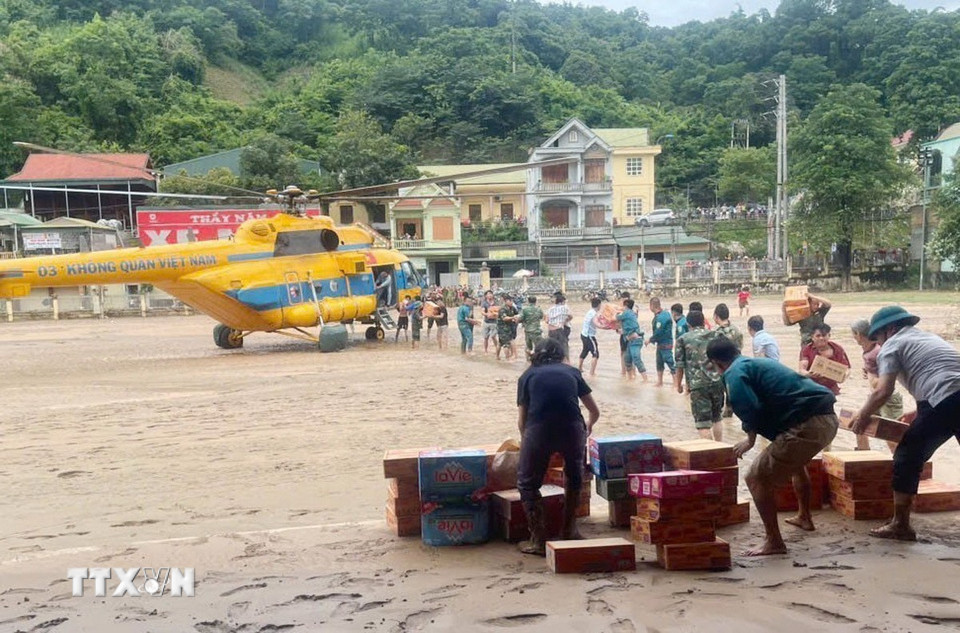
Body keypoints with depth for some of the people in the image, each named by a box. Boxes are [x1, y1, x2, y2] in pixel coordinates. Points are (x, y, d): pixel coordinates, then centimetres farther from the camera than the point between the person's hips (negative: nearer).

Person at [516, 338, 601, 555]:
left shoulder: (528, 376, 21)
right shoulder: (572, 372, 24)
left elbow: (521, 420, 19)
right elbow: (595, 412, 30)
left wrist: (526, 440, 39)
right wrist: (588, 426, 53)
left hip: (539, 429, -2)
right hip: (572, 429, 2)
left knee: (527, 483, 18)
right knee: (574, 477, 29)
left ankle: (538, 540, 14)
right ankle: (569, 531, 36)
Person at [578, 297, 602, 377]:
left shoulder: (590, 311, 6)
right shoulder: (594, 314, -19)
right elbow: (596, 324, -35)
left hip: (584, 334, 10)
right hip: (589, 336, -10)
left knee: (585, 351, 30)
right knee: (595, 354, -9)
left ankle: (580, 368, 48)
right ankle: (592, 372, -15)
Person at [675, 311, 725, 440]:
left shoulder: (683, 340, 2)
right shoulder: (716, 336, 9)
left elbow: (680, 365, 2)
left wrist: (678, 384, 15)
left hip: (698, 385, -4)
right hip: (718, 382, 4)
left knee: (703, 423, -1)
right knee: (716, 419, 22)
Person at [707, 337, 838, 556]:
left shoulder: (735, 373, -2)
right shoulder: (761, 362, 25)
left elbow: (750, 411, -19)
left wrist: (750, 439, 0)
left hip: (806, 426, -10)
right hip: (829, 419, 10)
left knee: (757, 479, -1)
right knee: (795, 461, 39)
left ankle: (774, 542, 1)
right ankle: (804, 517, 54)